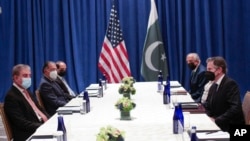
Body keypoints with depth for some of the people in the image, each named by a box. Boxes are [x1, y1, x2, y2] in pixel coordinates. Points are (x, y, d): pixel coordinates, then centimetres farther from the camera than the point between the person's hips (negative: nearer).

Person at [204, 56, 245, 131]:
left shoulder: (230, 84, -14)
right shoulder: (213, 86, 12)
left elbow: (235, 108, -25)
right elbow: (208, 106, 14)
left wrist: (216, 121, -25)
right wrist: (209, 118, -7)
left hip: (232, 128, -8)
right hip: (216, 125, 8)